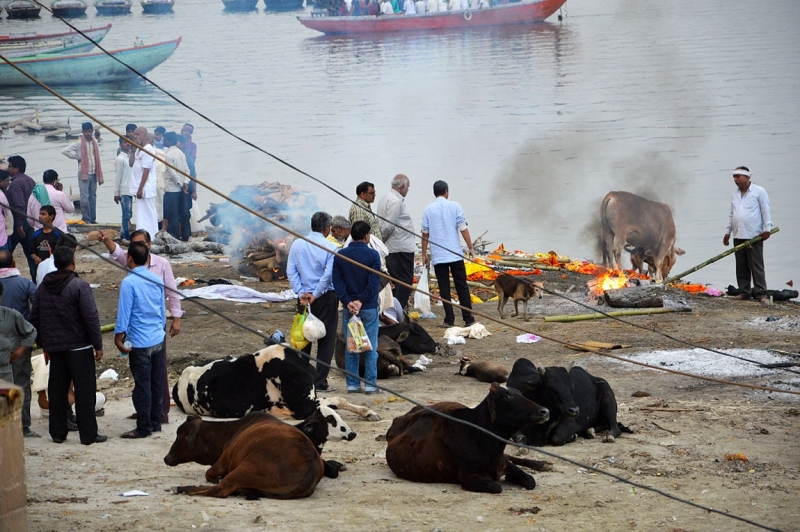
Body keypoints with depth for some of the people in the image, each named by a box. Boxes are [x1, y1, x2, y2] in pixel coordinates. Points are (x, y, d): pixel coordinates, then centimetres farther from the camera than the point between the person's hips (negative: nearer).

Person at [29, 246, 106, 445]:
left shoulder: (43, 287, 5)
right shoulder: (79, 286, -14)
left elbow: (34, 318, 11)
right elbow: (91, 318, -16)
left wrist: (44, 344, 20)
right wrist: (98, 345, -9)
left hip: (54, 347, 6)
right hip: (79, 347, -6)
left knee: (57, 390, 12)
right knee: (85, 390, 0)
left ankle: (58, 432, 15)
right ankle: (88, 434, 0)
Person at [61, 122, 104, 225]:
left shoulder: (95, 142, 12)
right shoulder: (79, 143, -4)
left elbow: (97, 158, 14)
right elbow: (65, 151, -10)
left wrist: (100, 175, 9)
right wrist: (77, 157, -7)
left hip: (94, 173, 5)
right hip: (83, 173, -5)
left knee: (93, 196, 8)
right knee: (85, 197, -8)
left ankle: (93, 218, 13)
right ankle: (86, 218, -2)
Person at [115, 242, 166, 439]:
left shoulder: (129, 283, -15)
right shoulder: (157, 280, 5)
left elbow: (124, 312, -14)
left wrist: (118, 338, -6)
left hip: (140, 343, -6)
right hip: (158, 339, 6)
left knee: (142, 386, 0)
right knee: (156, 383, 13)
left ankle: (144, 428, 5)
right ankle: (155, 423, 22)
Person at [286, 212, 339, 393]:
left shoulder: (297, 245, 2)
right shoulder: (330, 248, -10)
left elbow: (291, 271, -2)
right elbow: (328, 275, -17)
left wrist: (301, 293, -4)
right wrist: (315, 295, -11)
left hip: (304, 298, 4)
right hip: (326, 298, -4)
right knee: (326, 339, 3)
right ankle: (320, 382, 1)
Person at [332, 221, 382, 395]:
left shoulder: (340, 255, 1)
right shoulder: (372, 255, -8)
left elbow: (337, 282, -3)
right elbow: (374, 282, -13)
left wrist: (348, 302, -7)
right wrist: (361, 301, -10)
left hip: (348, 308, 3)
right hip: (369, 308, -3)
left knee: (350, 347, 8)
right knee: (370, 347, 3)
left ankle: (352, 384, 8)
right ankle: (370, 384, 2)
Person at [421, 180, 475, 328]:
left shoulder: (428, 210, 3)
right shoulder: (454, 206, -1)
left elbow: (425, 233, 3)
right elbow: (463, 229, -4)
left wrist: (424, 254, 10)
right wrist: (471, 247, 3)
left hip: (438, 256, 1)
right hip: (455, 254, -1)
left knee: (444, 288, 4)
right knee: (462, 287, 4)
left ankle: (449, 320, 2)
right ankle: (468, 319, 3)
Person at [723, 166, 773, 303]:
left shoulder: (759, 191, -2)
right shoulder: (735, 194, 16)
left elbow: (765, 211, -5)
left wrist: (767, 229, -12)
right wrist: (728, 232, 18)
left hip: (754, 237, -6)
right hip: (738, 236, 6)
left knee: (756, 266, -6)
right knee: (741, 267, 7)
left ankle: (761, 293, -6)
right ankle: (744, 292, 12)